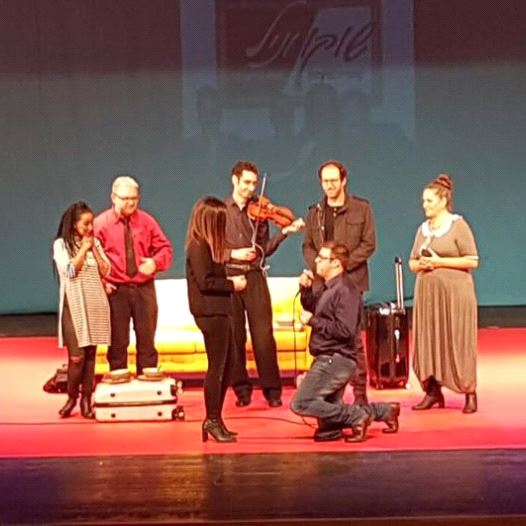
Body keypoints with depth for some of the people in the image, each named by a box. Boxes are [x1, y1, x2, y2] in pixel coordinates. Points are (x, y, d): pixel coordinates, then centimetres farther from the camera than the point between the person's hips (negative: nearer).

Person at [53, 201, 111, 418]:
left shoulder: (95, 242, 10)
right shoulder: (61, 244, 0)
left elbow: (105, 271, 5)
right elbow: (69, 271, -12)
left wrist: (93, 249, -3)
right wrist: (83, 249, -8)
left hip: (96, 304, 4)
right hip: (74, 305, -3)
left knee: (90, 354, 3)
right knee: (77, 356, -9)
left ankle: (86, 400, 10)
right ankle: (72, 398, 8)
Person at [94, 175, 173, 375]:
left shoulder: (146, 221, 6)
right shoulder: (101, 223, -2)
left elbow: (164, 248, 8)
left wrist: (155, 262, -12)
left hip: (144, 288, 3)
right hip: (116, 290, -2)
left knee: (147, 338, 6)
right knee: (117, 340, 2)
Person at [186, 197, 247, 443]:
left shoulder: (208, 245, 17)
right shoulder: (198, 246, -13)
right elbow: (205, 282, -19)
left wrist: (230, 281, 1)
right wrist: (232, 284, -10)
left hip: (218, 311, 10)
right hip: (210, 312, -10)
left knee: (226, 366, 12)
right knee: (217, 367, -5)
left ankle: (215, 419, 19)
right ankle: (212, 421, 3)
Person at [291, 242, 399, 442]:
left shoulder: (345, 290, -17)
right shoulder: (327, 288, 13)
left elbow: (345, 330, -25)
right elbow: (312, 309, 23)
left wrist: (313, 321, -17)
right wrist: (306, 289, 6)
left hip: (335, 360, -10)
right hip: (328, 359, 10)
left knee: (301, 403, -18)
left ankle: (357, 416, -8)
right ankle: (385, 411, 22)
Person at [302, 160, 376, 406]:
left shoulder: (361, 208, 4)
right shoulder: (315, 213, 15)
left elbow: (368, 244, -2)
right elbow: (307, 246, 14)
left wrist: (342, 264, -12)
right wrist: (317, 265, -6)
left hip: (351, 281, -3)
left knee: (354, 338, -4)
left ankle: (360, 392, 2)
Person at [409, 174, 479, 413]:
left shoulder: (458, 225, -4)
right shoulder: (423, 229, 13)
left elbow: (472, 260, -9)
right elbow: (412, 263, 18)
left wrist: (439, 261, -14)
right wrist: (420, 264, -5)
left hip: (454, 293, -5)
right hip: (427, 293, 6)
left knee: (458, 342, -4)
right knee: (427, 342, 2)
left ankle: (470, 394, 4)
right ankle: (433, 391, 11)